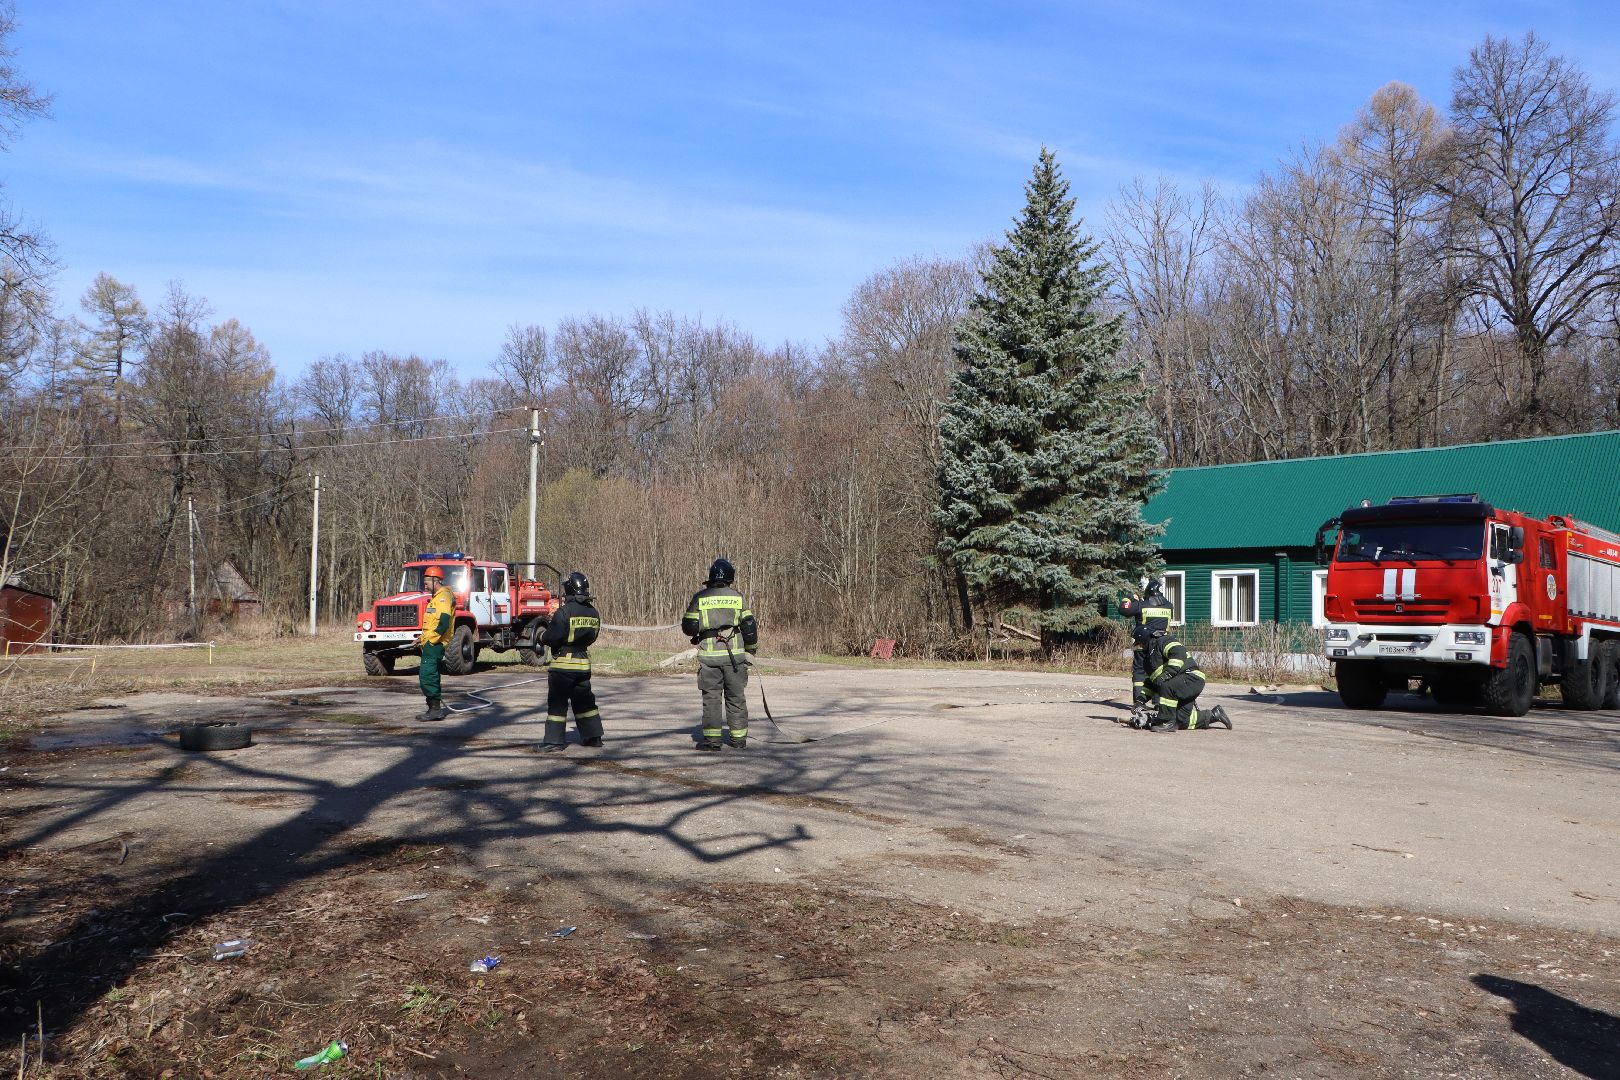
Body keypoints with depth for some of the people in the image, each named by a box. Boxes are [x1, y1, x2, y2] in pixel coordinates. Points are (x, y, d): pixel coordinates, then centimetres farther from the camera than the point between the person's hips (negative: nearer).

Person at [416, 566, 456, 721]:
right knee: (430, 676, 14)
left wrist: (429, 640, -19)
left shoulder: (443, 596, -13)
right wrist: (423, 637, 17)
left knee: (427, 675, -13)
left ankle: (435, 708, -12)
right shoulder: (437, 596, 22)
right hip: (432, 643, 11)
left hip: (434, 644, -11)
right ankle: (435, 709, 20)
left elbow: (444, 622, -23)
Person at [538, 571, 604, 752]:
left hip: (563, 664, -6)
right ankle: (593, 736, 20)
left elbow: (552, 637, -17)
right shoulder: (593, 613, 3)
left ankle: (554, 740, 1)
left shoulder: (564, 612, -16)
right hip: (584, 662, 6)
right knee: (584, 700, 17)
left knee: (557, 702, 1)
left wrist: (542, 638, 4)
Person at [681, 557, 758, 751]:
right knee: (736, 697, 10)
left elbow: (689, 628, 0)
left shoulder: (699, 598, -1)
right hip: (735, 654, 1)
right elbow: (749, 626, 2)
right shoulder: (738, 597, 2)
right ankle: (739, 738, 14)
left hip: (708, 655, -1)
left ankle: (712, 739, 1)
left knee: (711, 697, 5)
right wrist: (750, 651, 13)